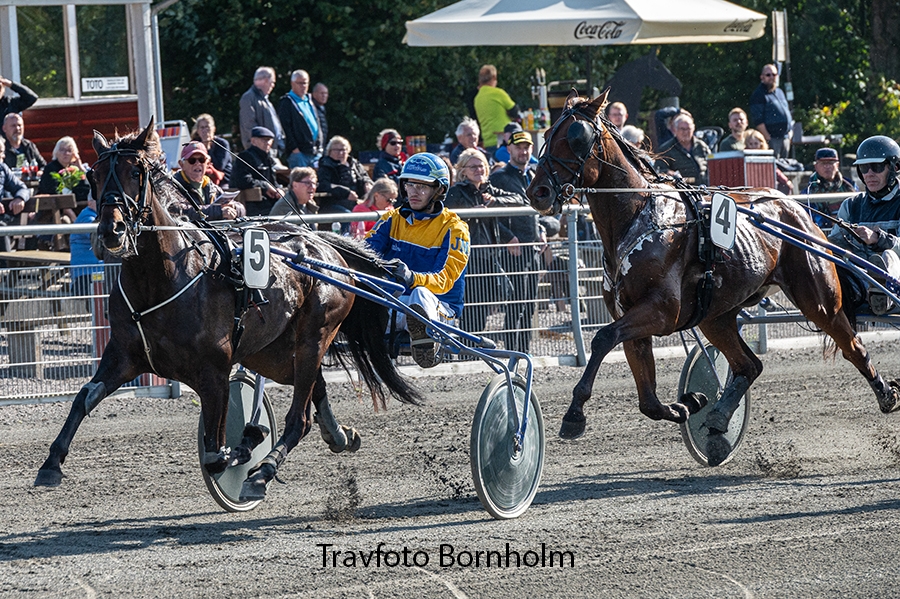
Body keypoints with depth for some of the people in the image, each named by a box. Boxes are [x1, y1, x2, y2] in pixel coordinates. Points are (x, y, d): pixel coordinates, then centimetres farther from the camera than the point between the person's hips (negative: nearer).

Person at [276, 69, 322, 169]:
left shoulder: (309, 100, 22)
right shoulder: (286, 102, -3)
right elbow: (285, 127, -10)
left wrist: (319, 145, 14)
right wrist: (294, 148, -16)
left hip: (315, 152, 7)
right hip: (298, 152, -7)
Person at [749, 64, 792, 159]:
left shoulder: (779, 92, 19)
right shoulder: (758, 94, -6)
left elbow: (788, 112, 26)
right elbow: (758, 120, -13)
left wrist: (790, 134, 16)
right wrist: (768, 138, -17)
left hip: (785, 139, 8)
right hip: (771, 139, -8)